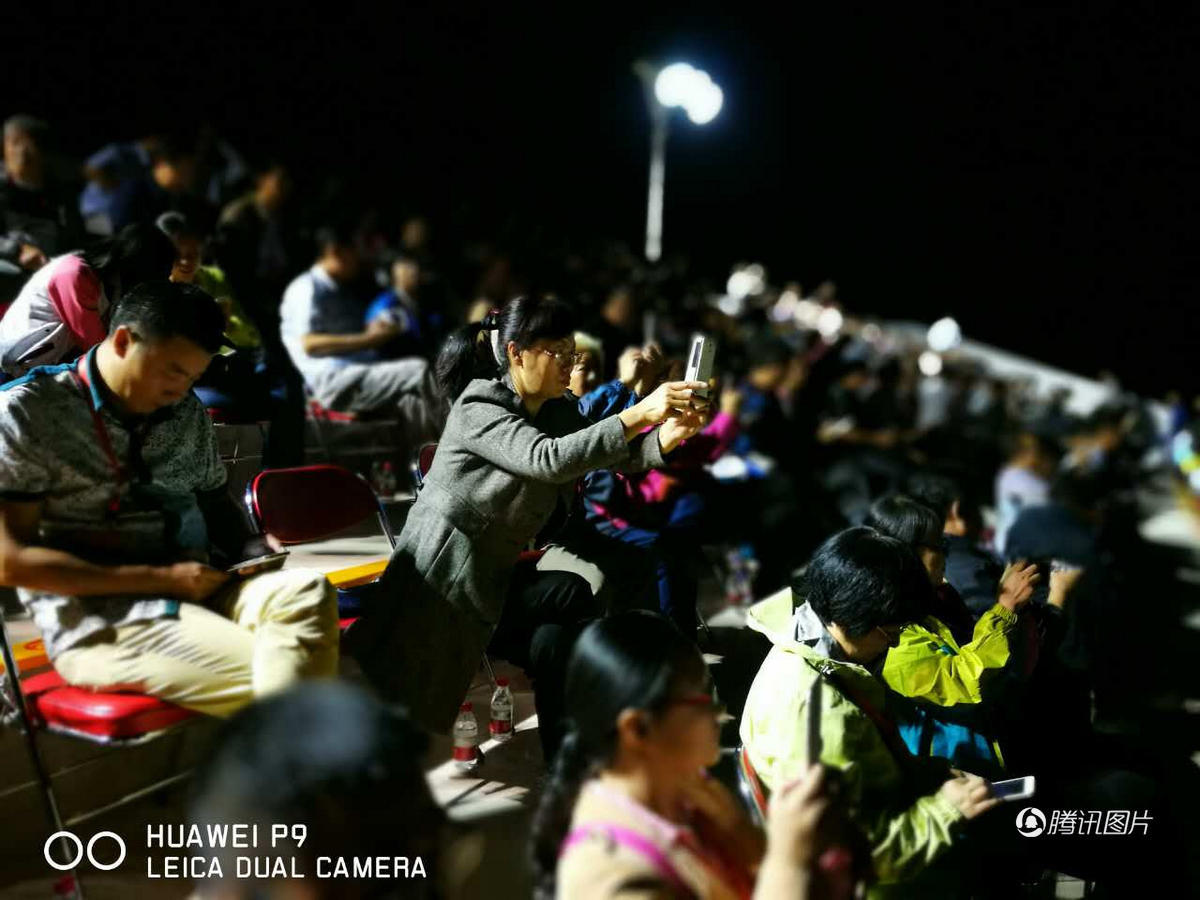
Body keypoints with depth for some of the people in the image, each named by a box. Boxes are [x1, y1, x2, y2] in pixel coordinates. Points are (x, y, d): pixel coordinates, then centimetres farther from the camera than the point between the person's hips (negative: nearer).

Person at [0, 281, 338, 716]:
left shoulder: (185, 411, 13)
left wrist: (251, 548, 0)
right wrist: (162, 578, -16)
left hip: (200, 593, 5)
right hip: (98, 619, -5)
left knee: (307, 593, -28)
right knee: (266, 674, -30)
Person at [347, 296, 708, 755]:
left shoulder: (559, 412, 6)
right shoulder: (478, 410, -18)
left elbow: (616, 454, -7)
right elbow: (548, 460, -35)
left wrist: (666, 436, -28)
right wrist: (639, 414, -40)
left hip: (491, 576, 7)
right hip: (442, 578, -7)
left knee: (553, 639, -22)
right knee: (570, 593, -23)